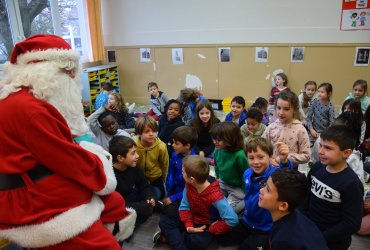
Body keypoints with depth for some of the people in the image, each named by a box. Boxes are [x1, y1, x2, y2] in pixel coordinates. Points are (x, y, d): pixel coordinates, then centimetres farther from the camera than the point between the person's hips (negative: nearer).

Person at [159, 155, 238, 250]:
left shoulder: (214, 195, -30)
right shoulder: (188, 185, -10)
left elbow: (232, 220, -33)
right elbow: (184, 207, -3)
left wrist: (211, 229, -22)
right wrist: (188, 225, -21)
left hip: (206, 226, -6)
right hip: (191, 221, 7)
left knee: (197, 241, -38)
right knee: (164, 221, -13)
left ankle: (172, 237, -16)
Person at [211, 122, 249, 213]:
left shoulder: (239, 155, -31)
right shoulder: (217, 151, -12)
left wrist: (245, 195, -10)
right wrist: (218, 179, 12)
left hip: (237, 188, -6)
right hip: (222, 183, 6)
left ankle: (246, 202, 10)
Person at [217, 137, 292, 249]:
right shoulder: (247, 173, -6)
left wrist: (284, 161, -75)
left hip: (266, 228, -6)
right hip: (247, 221, 7)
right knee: (221, 238, 10)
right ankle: (250, 239, 25)